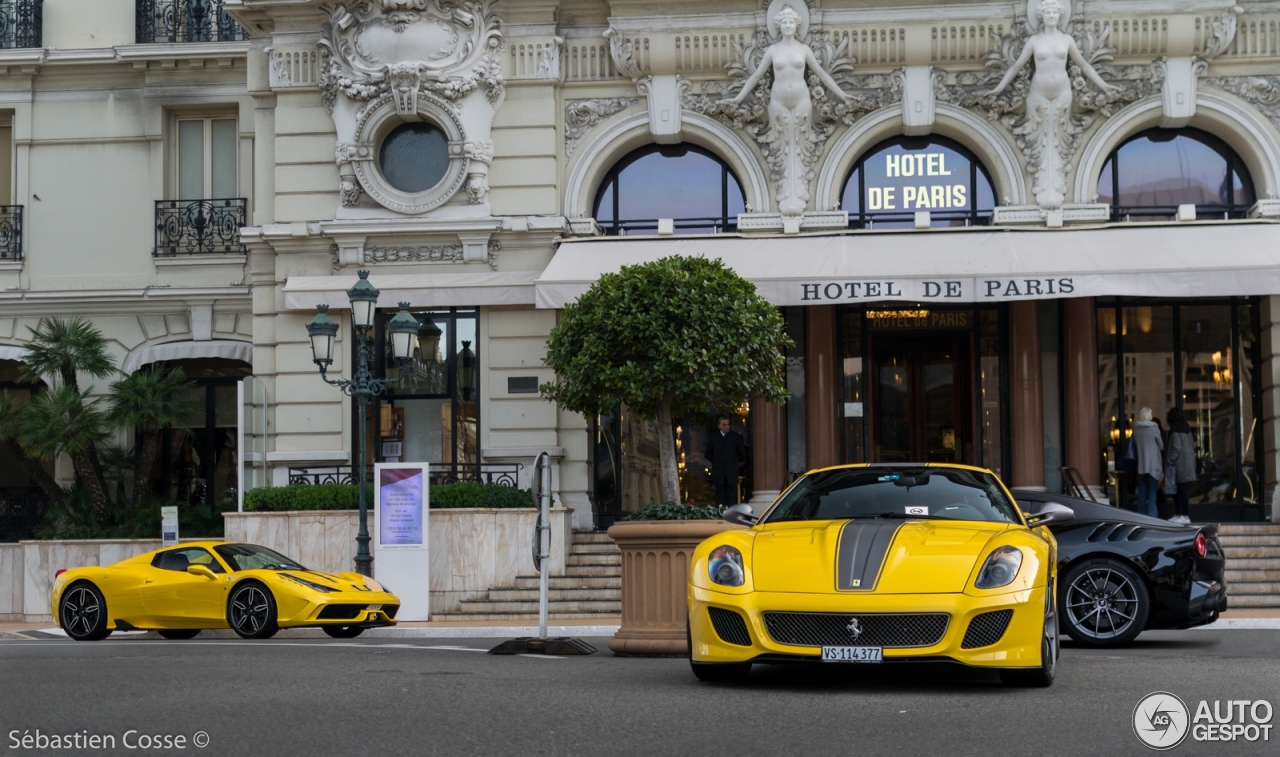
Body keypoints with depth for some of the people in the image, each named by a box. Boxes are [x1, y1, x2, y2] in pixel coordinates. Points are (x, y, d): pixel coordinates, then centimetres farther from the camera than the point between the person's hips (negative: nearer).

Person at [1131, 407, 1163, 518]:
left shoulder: (1136, 430, 3)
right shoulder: (1154, 429, -10)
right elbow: (1161, 446, -1)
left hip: (1141, 464, 4)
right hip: (1153, 464, -4)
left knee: (1142, 491, 9)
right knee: (1152, 491, -1)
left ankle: (1142, 514, 11)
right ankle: (1151, 514, -6)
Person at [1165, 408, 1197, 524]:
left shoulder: (1175, 430, -12)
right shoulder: (1187, 429, 14)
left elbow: (1176, 448, -18)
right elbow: (1192, 446, 17)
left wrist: (1169, 461, -13)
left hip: (1180, 465, -9)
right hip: (1189, 464, 9)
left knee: (1181, 490, -7)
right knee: (1183, 490, 11)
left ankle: (1184, 516, -8)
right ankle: (1178, 515, 14)